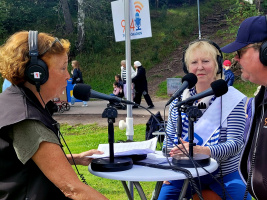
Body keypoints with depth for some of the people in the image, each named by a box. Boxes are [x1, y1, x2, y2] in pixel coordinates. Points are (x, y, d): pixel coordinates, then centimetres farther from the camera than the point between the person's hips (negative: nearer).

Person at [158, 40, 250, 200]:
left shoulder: (232, 99, -7)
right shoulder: (178, 101, 3)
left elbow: (235, 143, -15)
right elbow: (169, 139, 11)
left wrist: (200, 150, -33)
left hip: (224, 174, -2)